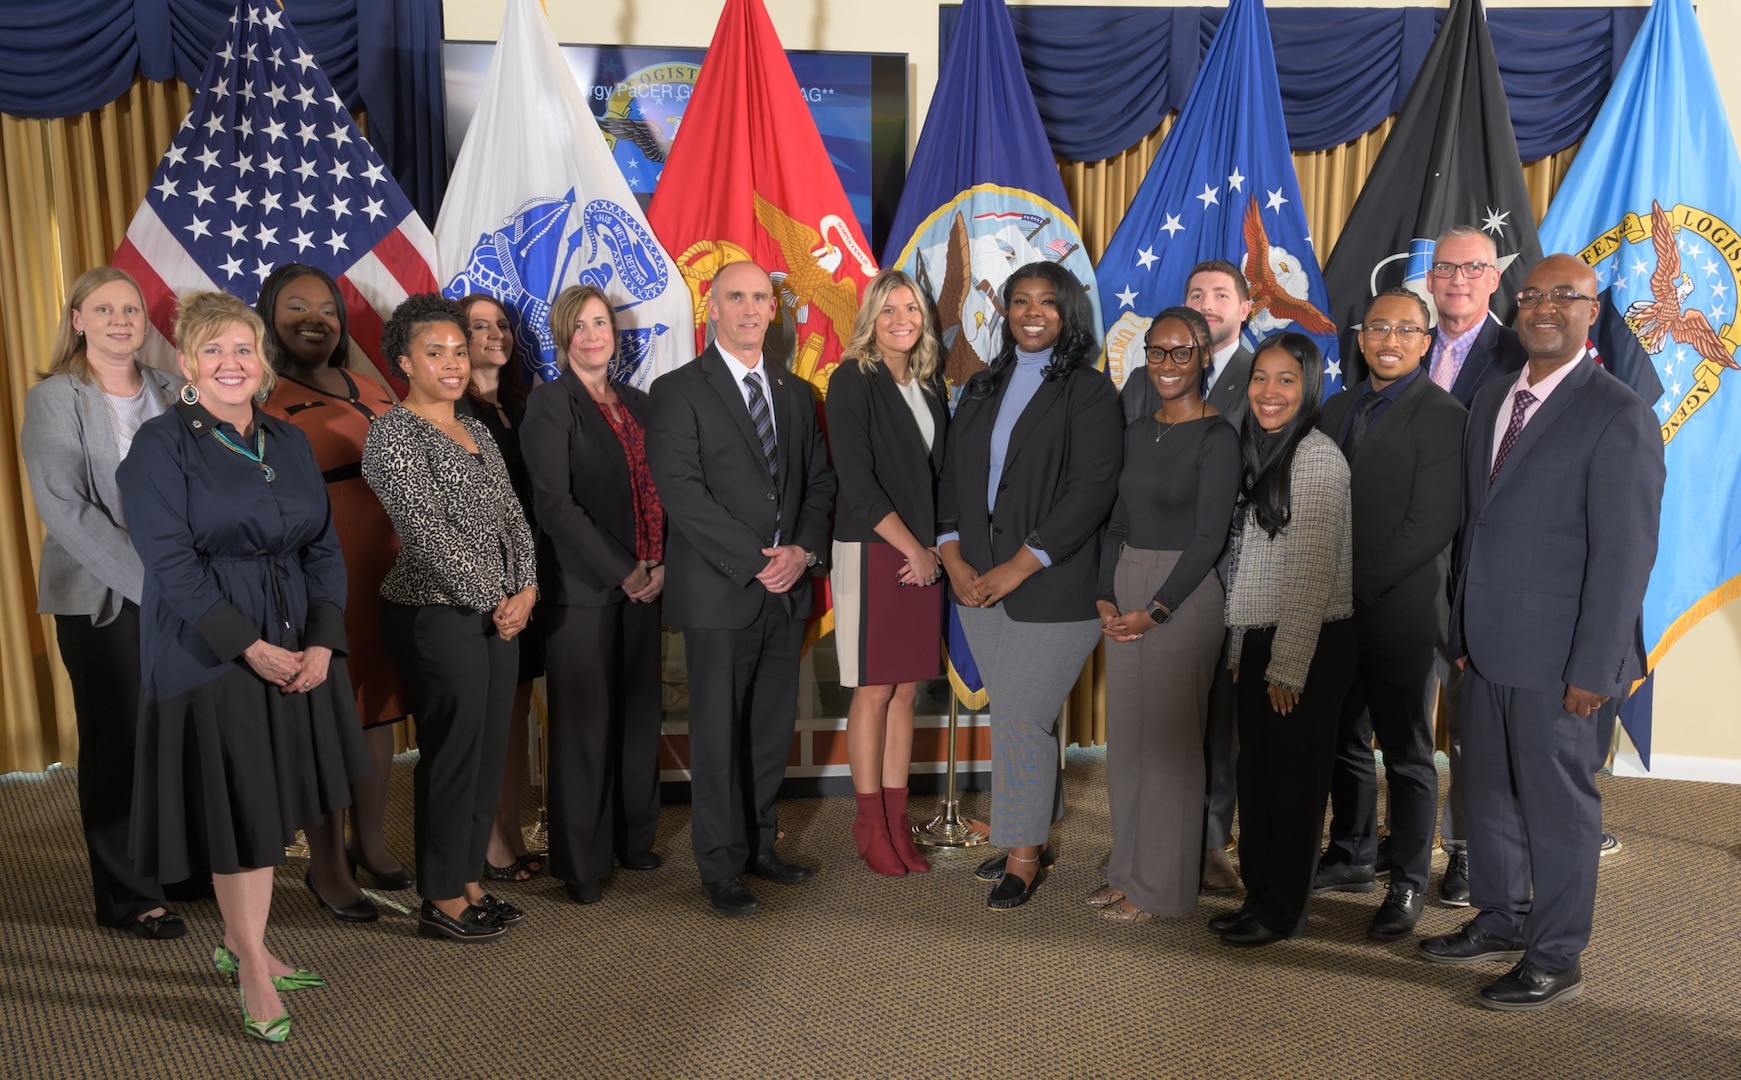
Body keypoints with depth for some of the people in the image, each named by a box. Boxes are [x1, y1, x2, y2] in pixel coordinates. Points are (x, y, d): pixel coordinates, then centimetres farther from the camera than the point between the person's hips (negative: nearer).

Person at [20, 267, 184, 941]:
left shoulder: (170, 393, 10)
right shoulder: (54, 399, -2)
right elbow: (64, 507, -12)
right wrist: (146, 579, -18)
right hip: (102, 599, -3)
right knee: (119, 743, 5)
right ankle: (129, 897, 18)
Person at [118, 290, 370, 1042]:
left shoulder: (288, 443, 10)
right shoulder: (161, 445, -6)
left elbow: (323, 549, 8)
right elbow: (172, 564, -14)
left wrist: (322, 642, -5)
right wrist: (252, 648, -18)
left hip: (297, 651, 5)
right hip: (209, 660, -5)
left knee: (273, 806, 12)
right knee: (237, 811, 2)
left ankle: (239, 943, 30)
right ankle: (253, 970, 17)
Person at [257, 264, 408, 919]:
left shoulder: (372, 395, 14)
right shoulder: (263, 401, -5)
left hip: (384, 572, 6)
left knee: (378, 705, 14)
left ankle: (371, 843, 31)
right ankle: (328, 866, 18)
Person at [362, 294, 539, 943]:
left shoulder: (478, 432, 16)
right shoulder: (393, 433, -7)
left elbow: (513, 517, 13)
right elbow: (427, 529, -15)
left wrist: (526, 588, -2)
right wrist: (490, 598, -13)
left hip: (500, 614, 7)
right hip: (436, 615, -7)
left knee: (489, 750, 11)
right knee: (452, 751, -1)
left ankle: (469, 882, 24)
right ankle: (441, 902, 13)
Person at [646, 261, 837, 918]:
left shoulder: (797, 393, 15)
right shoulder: (679, 391, -3)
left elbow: (820, 480, 13)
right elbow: (681, 491, -12)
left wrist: (803, 550, -5)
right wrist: (754, 561, -15)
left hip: (788, 588, 5)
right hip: (720, 591, -5)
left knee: (774, 727, 12)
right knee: (719, 732, 2)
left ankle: (760, 844, 26)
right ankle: (722, 865, 14)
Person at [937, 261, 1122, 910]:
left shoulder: (1089, 392, -3)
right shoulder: (983, 389, 14)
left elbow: (1092, 491, -12)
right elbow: (953, 474, 12)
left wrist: (1017, 568, -15)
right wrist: (954, 559, -2)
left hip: (1052, 585, -5)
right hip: (977, 583, 5)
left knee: (1021, 719, -4)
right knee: (1017, 716, 12)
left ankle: (1023, 860, 12)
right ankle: (1028, 836, 27)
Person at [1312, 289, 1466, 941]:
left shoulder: (1443, 417, -9)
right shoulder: (1339, 409, 13)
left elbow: (1431, 525, -16)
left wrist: (1358, 586, -15)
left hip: (1399, 612, -6)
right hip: (1336, 612, 6)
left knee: (1406, 753, 5)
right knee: (1344, 741, 16)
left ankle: (1408, 885, 18)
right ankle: (1352, 858, 32)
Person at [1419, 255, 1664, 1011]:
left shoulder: (1617, 416, -11)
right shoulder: (1490, 403, 11)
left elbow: (1625, 552, -14)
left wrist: (1593, 669, -16)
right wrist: (1463, 630, 10)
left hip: (1560, 658, -7)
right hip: (1489, 647, 7)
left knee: (1557, 805, 6)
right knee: (1488, 793, 17)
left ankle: (1555, 960, 23)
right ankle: (1500, 923, 35)